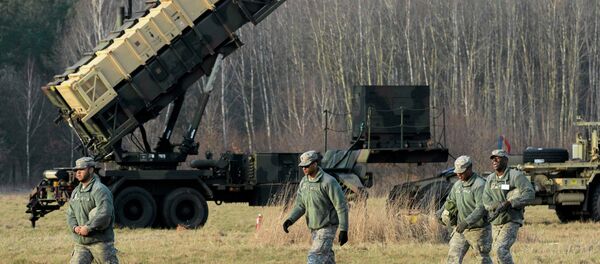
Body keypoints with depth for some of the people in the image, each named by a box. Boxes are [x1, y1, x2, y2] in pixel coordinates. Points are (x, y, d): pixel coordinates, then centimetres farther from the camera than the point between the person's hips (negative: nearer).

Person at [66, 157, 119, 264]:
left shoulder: (100, 190, -12)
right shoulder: (76, 192, 15)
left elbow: (105, 214, -23)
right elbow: (70, 214, 16)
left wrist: (88, 227, -22)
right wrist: (74, 227, -6)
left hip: (100, 242, -7)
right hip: (81, 243, 7)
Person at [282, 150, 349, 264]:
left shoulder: (328, 181, -18)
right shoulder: (304, 182, 5)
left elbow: (341, 206, -17)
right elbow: (300, 205, 8)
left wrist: (343, 230, -19)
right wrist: (290, 220, -10)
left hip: (327, 227, -8)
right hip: (314, 228, 8)